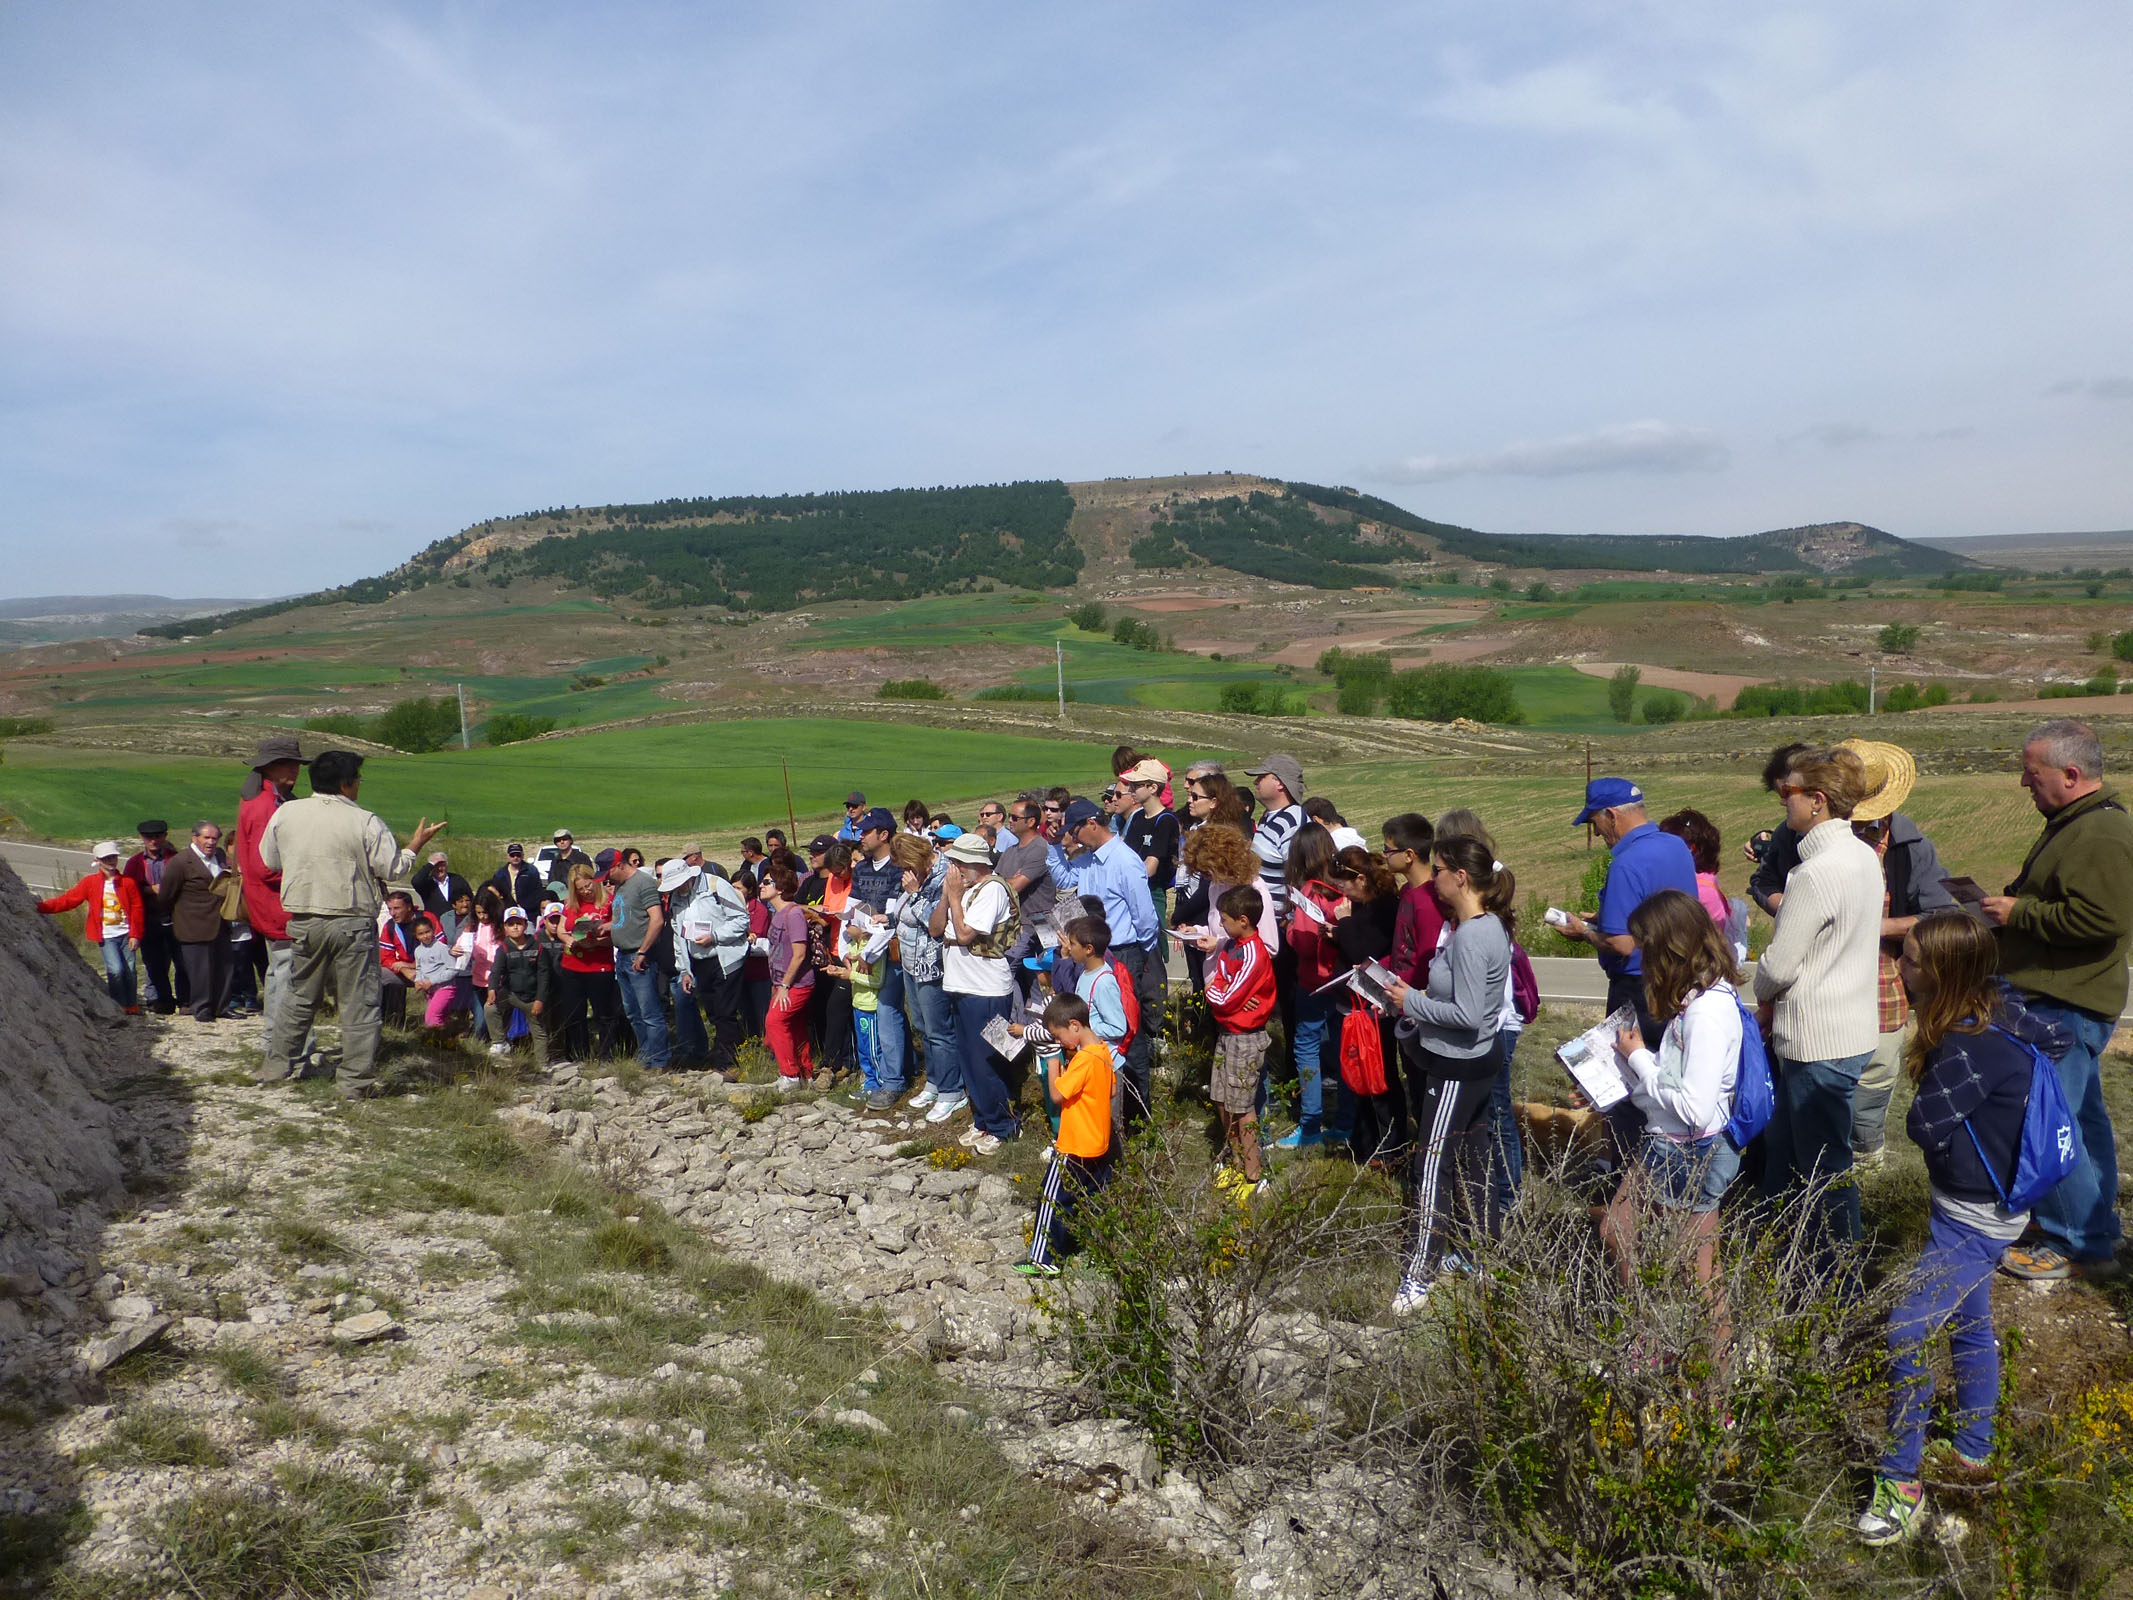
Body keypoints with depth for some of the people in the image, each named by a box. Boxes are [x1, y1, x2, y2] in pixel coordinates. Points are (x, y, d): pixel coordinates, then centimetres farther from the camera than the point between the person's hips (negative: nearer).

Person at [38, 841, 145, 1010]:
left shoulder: (128, 882, 2)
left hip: (127, 935, 1)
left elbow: (138, 908, 2)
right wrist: (42, 906, -13)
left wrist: (135, 934, -3)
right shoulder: (90, 883, 2)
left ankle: (132, 1007, 19)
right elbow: (68, 899, -1)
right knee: (116, 970, -15)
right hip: (106, 937, -1)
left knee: (129, 971, 5)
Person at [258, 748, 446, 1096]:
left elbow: (269, 860, 13)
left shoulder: (285, 813, 2)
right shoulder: (365, 823, -11)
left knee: (301, 997, 20)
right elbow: (394, 869, -6)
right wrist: (416, 844, 9)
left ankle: (276, 1066, 28)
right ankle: (356, 1080, 3)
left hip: (302, 921, 5)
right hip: (351, 924, -5)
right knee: (358, 1002, 2)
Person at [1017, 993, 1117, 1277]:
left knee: (1054, 1201, 1)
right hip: (1100, 1144, 9)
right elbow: (1112, 1091, 14)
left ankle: (1044, 1260, 6)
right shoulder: (1104, 1052, 3)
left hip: (1074, 1147, -9)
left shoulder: (1084, 1058, -25)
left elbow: (1057, 1094, -22)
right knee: (1096, 1199, 17)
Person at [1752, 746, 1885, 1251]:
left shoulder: (1817, 873, -24)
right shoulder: (1864, 857, 6)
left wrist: (1765, 996, 3)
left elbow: (1778, 965, -19)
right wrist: (1779, 1004, 9)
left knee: (1826, 1170, 4)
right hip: (1853, 1029, 10)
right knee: (1782, 1151, 21)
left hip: (1820, 1043, -9)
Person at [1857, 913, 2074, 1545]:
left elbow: (1924, 1124, -24)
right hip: (1974, 1207, 10)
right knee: (1970, 1327, 22)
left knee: (1907, 1333, -8)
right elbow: (2060, 1036, 13)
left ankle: (1901, 1482, 2)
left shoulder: (1972, 1049, -31)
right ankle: (1973, 1454, 39)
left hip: (1974, 1220, -10)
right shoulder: (1998, 1009, -5)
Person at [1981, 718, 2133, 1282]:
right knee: (2081, 1118, 19)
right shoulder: (2077, 823, 14)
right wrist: (2016, 899, 12)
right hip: (2065, 1002, 11)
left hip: (2065, 1008, -11)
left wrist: (2019, 913, -20)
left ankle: (2080, 1246, 5)